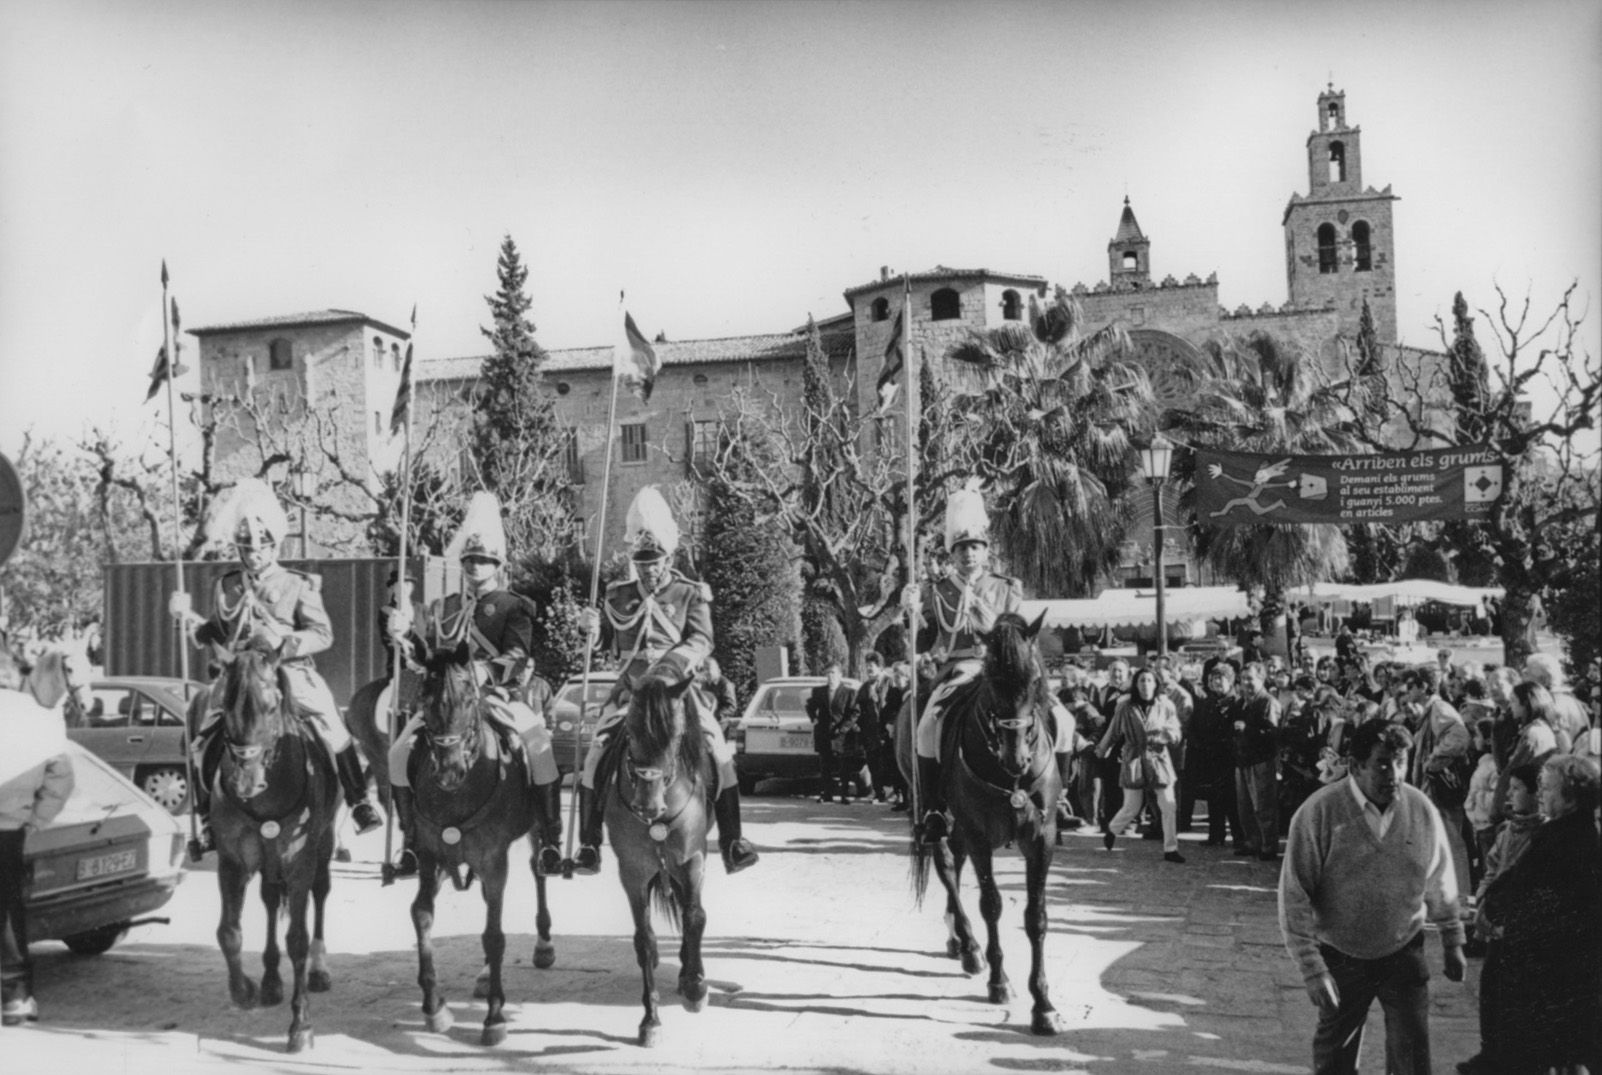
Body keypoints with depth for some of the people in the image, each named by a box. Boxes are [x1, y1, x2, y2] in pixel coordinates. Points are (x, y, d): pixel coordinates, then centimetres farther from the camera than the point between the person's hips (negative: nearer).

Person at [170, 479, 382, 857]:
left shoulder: (299, 586, 0)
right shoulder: (225, 588, 11)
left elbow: (323, 634, -5)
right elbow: (215, 637, 19)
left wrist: (284, 642, -20)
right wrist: (188, 618, 4)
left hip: (289, 672, -3)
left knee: (331, 727, -17)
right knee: (205, 745, -4)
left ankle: (359, 802, -5)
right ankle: (208, 822, 13)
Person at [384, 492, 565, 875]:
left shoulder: (513, 607, 6)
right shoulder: (443, 609, 19)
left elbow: (516, 657, -7)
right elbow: (423, 649, 10)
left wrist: (485, 671, -26)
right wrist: (404, 630, -12)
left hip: (502, 696, -3)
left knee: (539, 747, -29)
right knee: (400, 753, -14)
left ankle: (550, 842, -20)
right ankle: (413, 840, 5)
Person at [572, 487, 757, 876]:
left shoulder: (691, 594, 3)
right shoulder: (618, 597, 9)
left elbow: (702, 642, -8)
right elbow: (604, 640, 16)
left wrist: (673, 663, -26)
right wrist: (593, 629, -8)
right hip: (629, 689, 2)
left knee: (718, 752, -15)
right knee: (595, 755, -12)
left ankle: (732, 843, -6)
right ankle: (589, 847, -1)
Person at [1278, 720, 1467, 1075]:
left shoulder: (1421, 810, -9)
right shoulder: (1319, 813, -19)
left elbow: (1441, 883, 6)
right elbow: (1295, 896, -16)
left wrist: (1453, 943, 13)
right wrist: (1311, 967, -18)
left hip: (1404, 953, 2)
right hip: (1340, 956, -1)